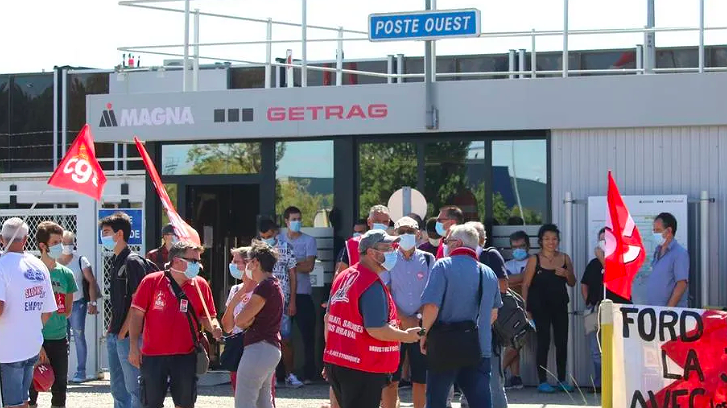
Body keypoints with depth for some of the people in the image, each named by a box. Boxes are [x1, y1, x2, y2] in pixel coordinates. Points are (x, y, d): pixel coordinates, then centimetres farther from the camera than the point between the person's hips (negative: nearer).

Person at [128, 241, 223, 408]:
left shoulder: (201, 285, 3)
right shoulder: (151, 281, -4)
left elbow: (207, 317, 11)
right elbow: (137, 314, -1)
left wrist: (214, 328, -12)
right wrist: (134, 347, -5)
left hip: (186, 356, 2)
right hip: (153, 356, -2)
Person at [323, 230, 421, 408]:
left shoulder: (343, 277, 11)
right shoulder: (373, 286, -19)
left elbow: (328, 319, 17)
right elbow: (376, 330, -24)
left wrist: (331, 354, 26)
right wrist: (406, 336, -8)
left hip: (335, 363, 9)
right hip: (363, 369, -9)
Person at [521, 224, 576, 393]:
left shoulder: (565, 258, 7)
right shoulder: (534, 260, -4)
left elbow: (572, 283, 14)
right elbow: (526, 285, -6)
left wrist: (566, 274, -8)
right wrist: (526, 308, -11)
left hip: (560, 306, 4)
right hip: (540, 307, -4)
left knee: (562, 343, 5)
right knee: (543, 343, -4)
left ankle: (562, 380, 16)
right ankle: (542, 381, 1)